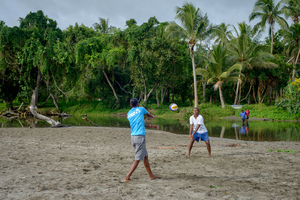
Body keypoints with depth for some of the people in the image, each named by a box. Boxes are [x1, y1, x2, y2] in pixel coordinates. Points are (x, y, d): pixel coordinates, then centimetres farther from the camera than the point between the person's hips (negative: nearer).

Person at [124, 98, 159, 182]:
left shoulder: (129, 114, 15)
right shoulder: (141, 109, 2)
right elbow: (148, 114, 23)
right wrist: (153, 116, 47)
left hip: (133, 137, 7)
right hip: (140, 137, -7)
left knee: (145, 156, 17)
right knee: (138, 159, -4)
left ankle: (151, 175, 26)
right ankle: (127, 177, -8)